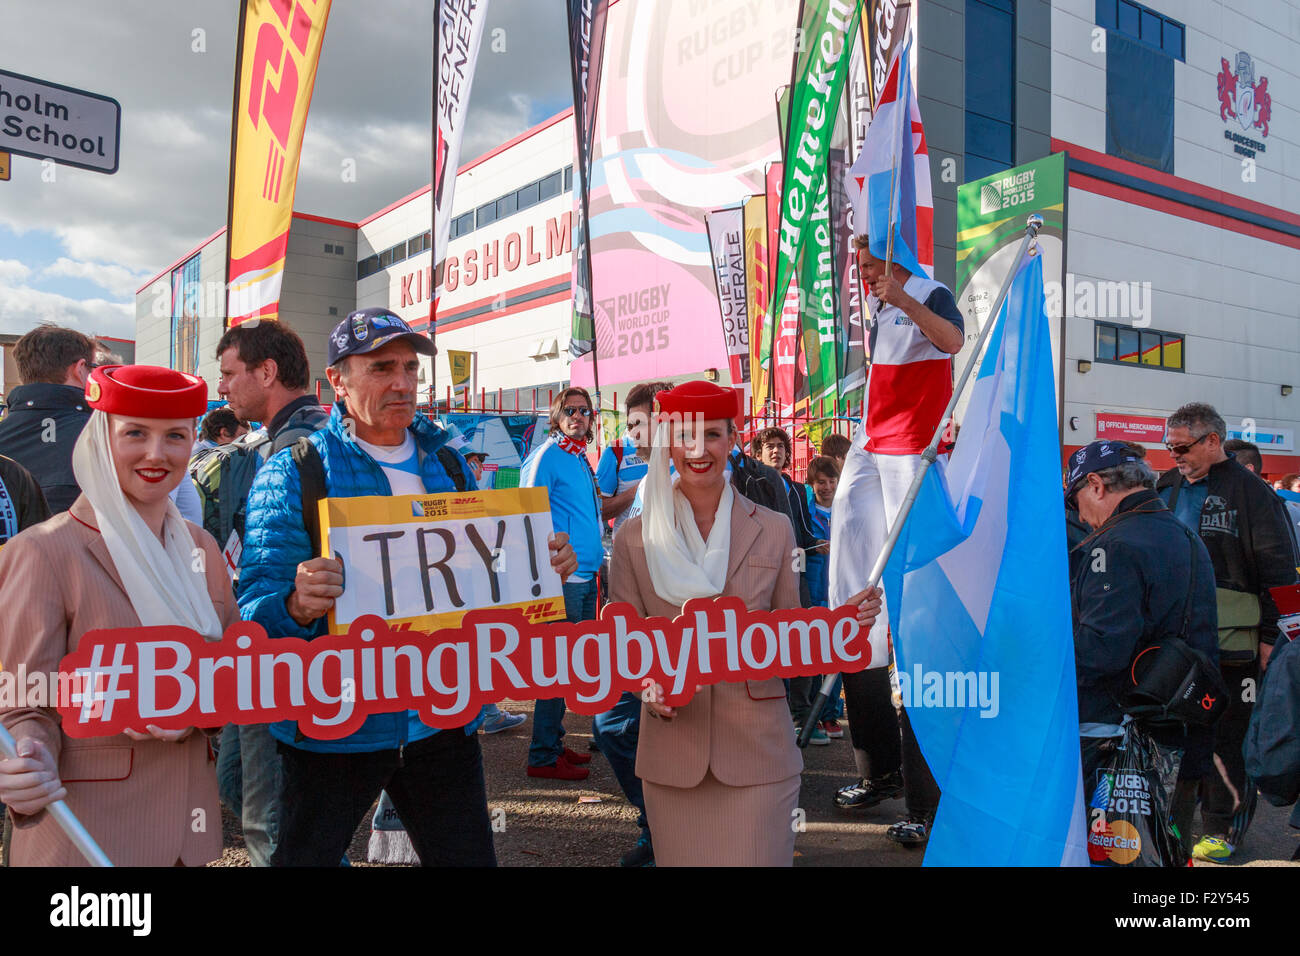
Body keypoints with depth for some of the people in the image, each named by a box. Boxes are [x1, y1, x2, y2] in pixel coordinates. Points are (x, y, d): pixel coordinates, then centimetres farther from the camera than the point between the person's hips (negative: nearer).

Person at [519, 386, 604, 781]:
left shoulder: (581, 459, 17)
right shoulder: (545, 456, -9)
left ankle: (554, 742, 25)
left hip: (585, 576, 9)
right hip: (561, 576, -9)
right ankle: (543, 756, 4)